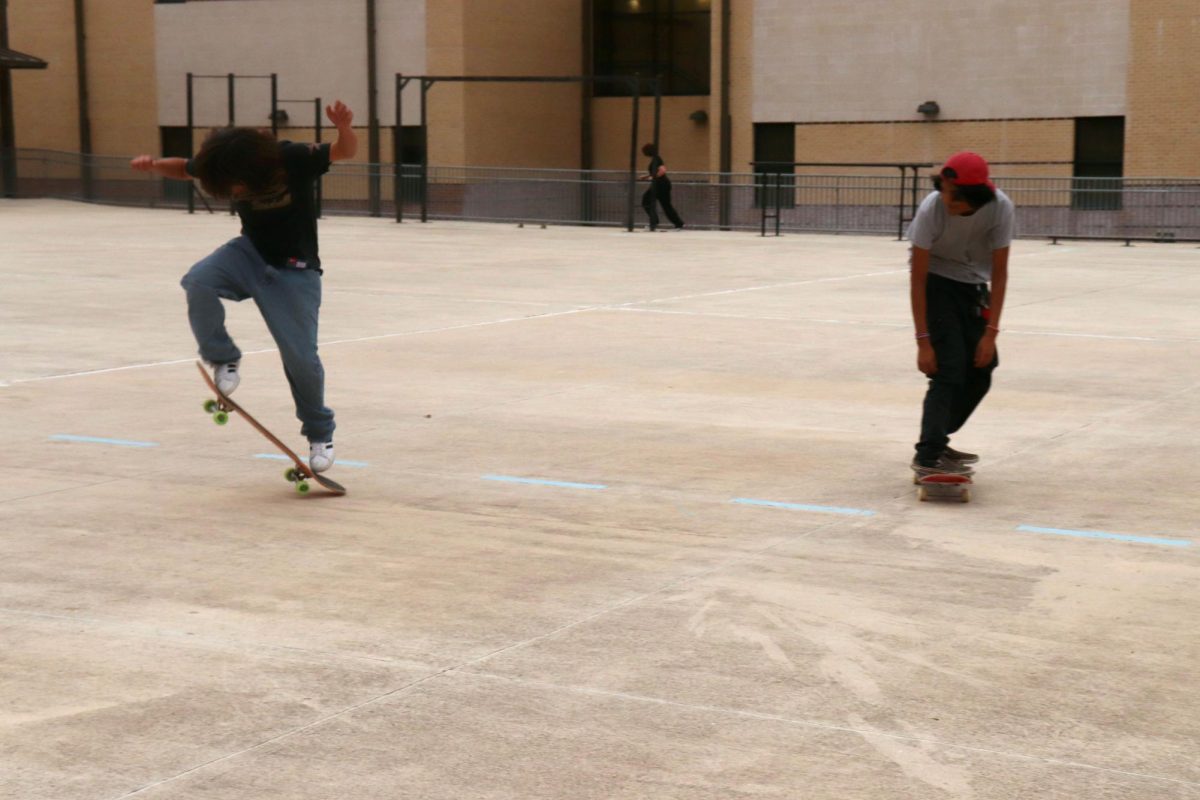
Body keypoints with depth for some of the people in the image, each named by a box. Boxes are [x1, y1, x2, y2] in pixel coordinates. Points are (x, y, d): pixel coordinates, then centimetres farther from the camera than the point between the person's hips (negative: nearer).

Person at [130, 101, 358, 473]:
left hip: (294, 268, -3)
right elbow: (184, 169, 7)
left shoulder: (294, 160, -24)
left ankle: (320, 434, 18)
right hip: (251, 252, 3)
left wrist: (344, 128, -43)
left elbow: (346, 151, -20)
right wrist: (155, 165, -14)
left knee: (300, 356, -6)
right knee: (199, 281, -28)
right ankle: (223, 360, -6)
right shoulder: (224, 168, -11)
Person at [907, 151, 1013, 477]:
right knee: (949, 367, -17)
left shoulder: (1000, 208, -25)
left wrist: (990, 333, -20)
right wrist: (923, 341, -26)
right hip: (937, 284, -4)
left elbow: (999, 273, -17)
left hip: (973, 287, 4)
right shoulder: (931, 209, -31)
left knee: (981, 370, 6)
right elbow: (918, 278, -25)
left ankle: (936, 442, 21)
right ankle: (928, 457, -14)